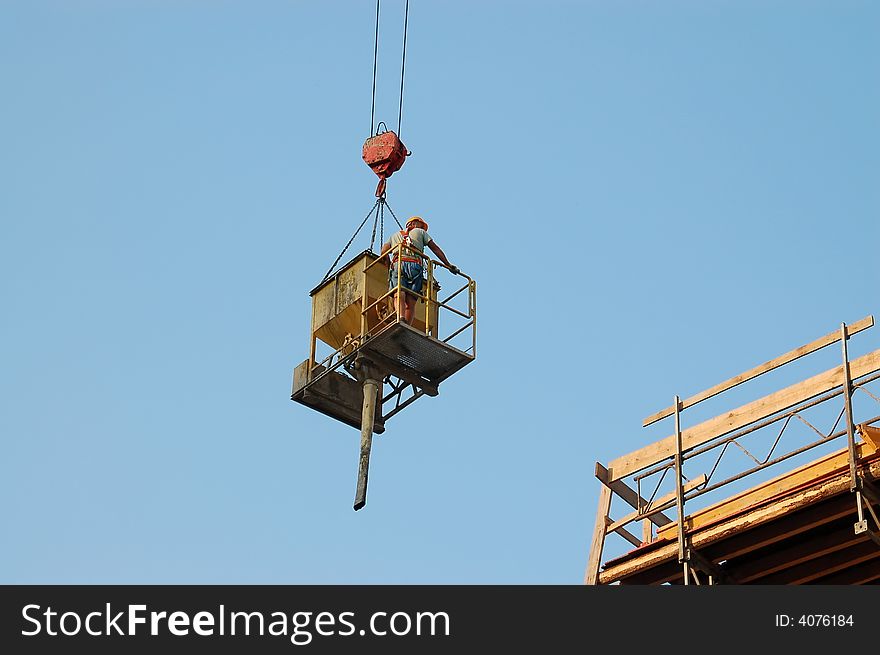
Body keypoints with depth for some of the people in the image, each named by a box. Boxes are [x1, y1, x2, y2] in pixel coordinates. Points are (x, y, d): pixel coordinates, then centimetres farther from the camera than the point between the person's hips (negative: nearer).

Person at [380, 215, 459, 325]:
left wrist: (388, 265, 31)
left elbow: (383, 252, 19)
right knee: (411, 301, -7)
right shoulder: (420, 232, 30)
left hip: (398, 264, 1)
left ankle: (401, 317, -45)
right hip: (415, 265, -1)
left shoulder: (394, 235, 35)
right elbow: (436, 249, 23)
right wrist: (449, 265, 24)